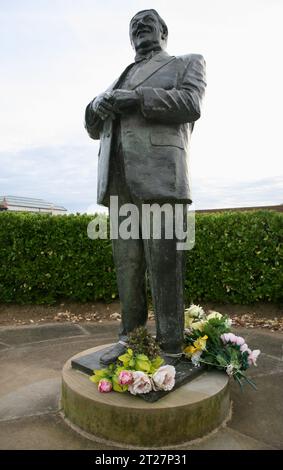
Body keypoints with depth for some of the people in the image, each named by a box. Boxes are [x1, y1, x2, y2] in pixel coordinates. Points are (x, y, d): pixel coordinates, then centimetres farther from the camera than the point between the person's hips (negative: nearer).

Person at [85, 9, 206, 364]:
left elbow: (190, 104, -2)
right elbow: (95, 128, 24)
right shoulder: (121, 81, 32)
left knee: (164, 265, -9)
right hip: (120, 180, 5)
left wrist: (136, 99, -12)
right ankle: (130, 338, 13)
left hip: (159, 175, -5)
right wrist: (98, 107, 1)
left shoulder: (188, 63, 19)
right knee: (127, 264, 3)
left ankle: (170, 349, 0)